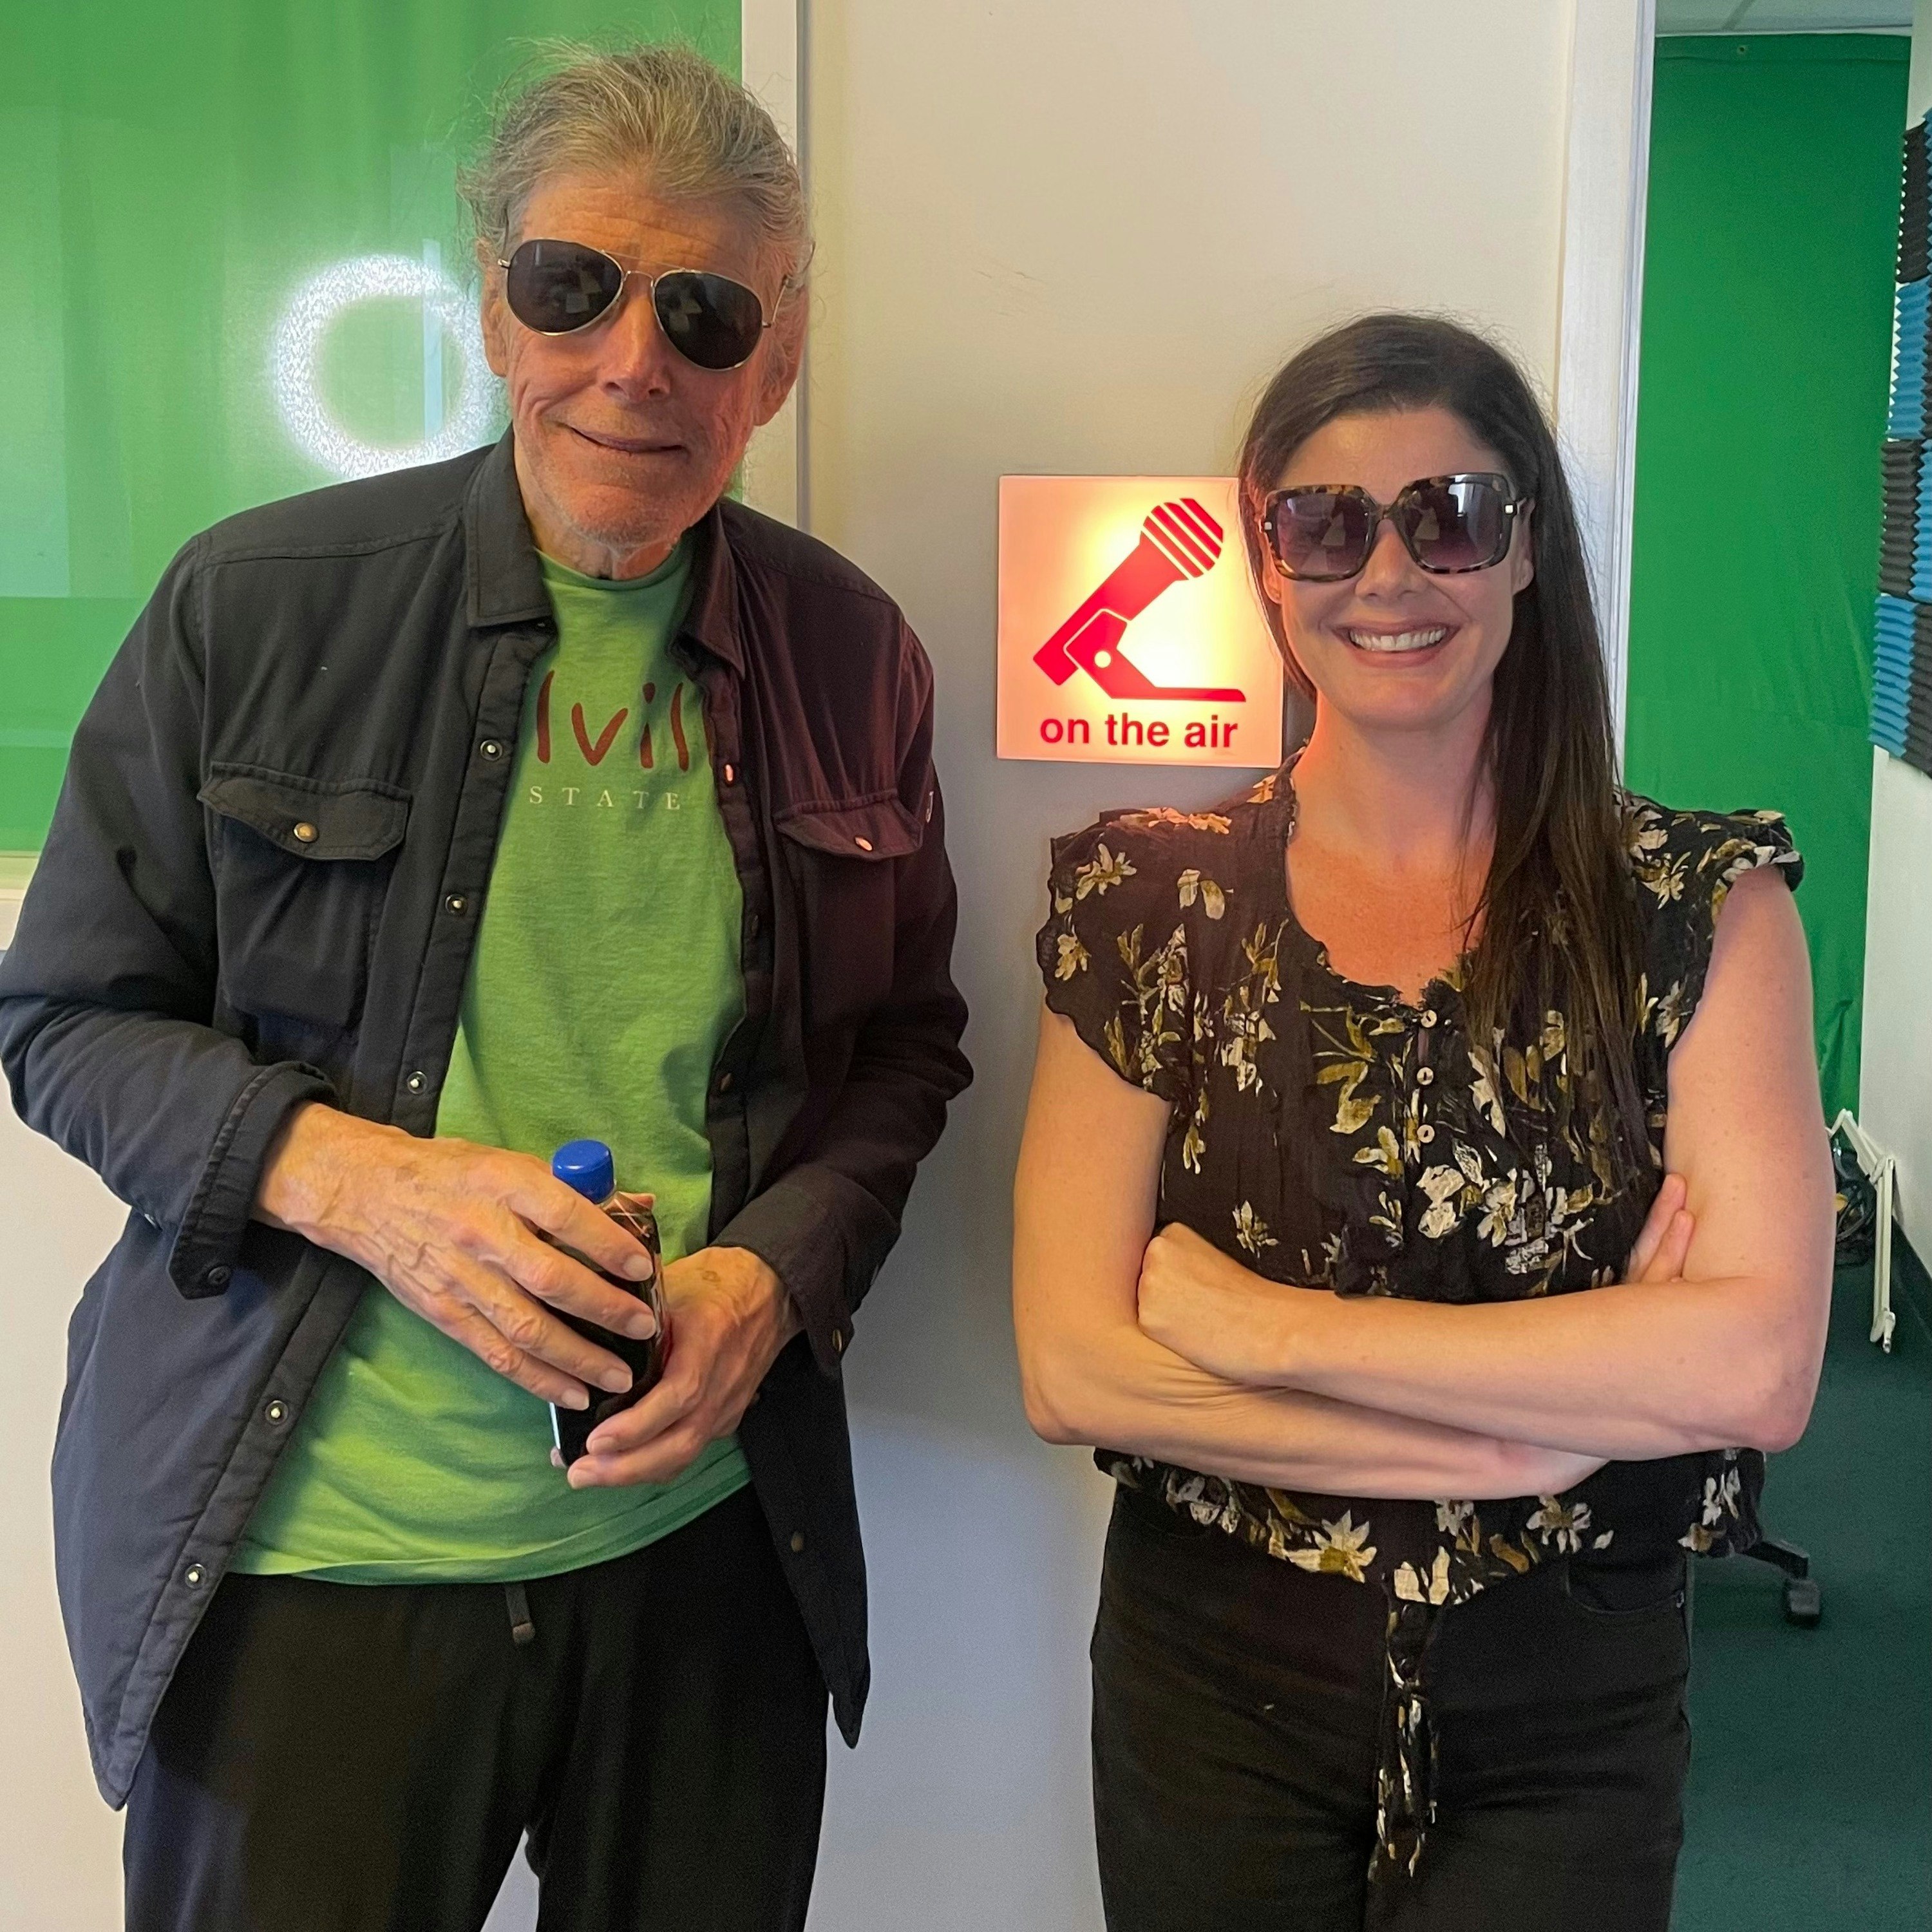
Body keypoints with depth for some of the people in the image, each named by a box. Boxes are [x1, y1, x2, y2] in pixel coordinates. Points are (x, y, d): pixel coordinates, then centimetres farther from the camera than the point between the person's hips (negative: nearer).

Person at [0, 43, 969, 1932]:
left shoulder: (847, 648, 2)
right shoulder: (258, 603, -5)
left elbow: (903, 1041, 11)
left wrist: (779, 1268, -8)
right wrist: (363, 1180, -17)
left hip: (705, 1545, 3)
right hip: (303, 1561, -2)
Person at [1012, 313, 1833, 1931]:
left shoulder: (1704, 907, -8)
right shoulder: (1152, 902, -6)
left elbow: (1761, 1366, -20)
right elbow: (1072, 1371, -13)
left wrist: (1258, 1325, -19)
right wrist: (1562, 1410, -18)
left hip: (1565, 1731, -1)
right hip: (1214, 1693, 1)